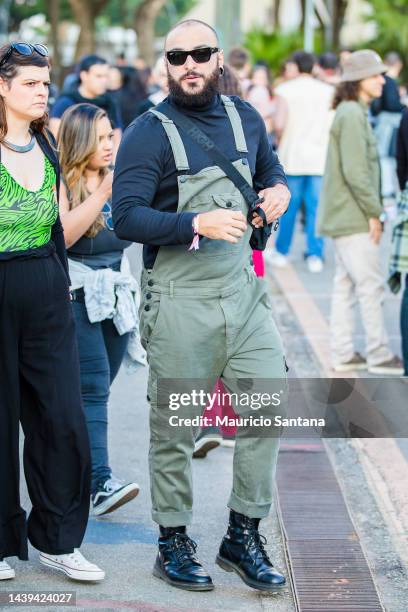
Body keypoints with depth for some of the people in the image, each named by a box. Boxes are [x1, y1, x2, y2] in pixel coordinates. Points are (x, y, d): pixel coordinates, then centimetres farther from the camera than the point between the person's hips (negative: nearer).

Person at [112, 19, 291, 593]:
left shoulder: (244, 117, 9)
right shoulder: (148, 132, -8)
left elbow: (271, 167, 28)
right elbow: (126, 217, -17)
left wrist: (279, 190, 5)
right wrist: (198, 224, -27)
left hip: (242, 290, 5)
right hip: (178, 302, -5)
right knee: (175, 428, 4)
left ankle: (244, 536, 16)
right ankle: (173, 544, 20)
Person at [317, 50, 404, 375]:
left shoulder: (355, 112, 14)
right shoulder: (352, 114, -17)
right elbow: (354, 171, -21)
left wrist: (372, 210, 15)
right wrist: (374, 212, -16)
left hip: (344, 216, 10)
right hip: (353, 217, -10)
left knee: (346, 285, 12)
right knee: (371, 285, -4)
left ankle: (344, 354, 17)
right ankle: (379, 355, 3)